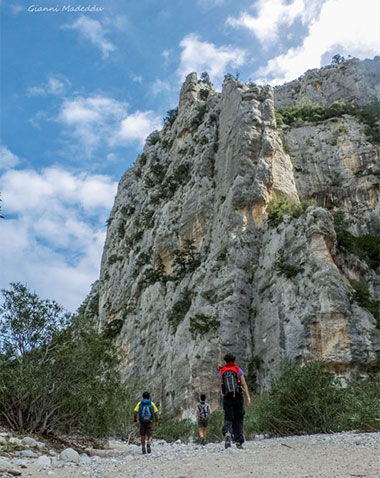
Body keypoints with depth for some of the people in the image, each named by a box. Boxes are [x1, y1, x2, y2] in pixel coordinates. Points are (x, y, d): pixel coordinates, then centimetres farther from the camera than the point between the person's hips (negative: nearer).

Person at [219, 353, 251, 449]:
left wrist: (220, 390, 33)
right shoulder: (238, 370, 4)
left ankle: (227, 433, -24)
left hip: (227, 398, 0)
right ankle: (238, 442, 10)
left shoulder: (222, 371, 8)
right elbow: (244, 384, -5)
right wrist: (248, 397, -9)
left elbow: (220, 384, 11)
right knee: (238, 419, 11)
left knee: (228, 419, 6)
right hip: (238, 397, 0)